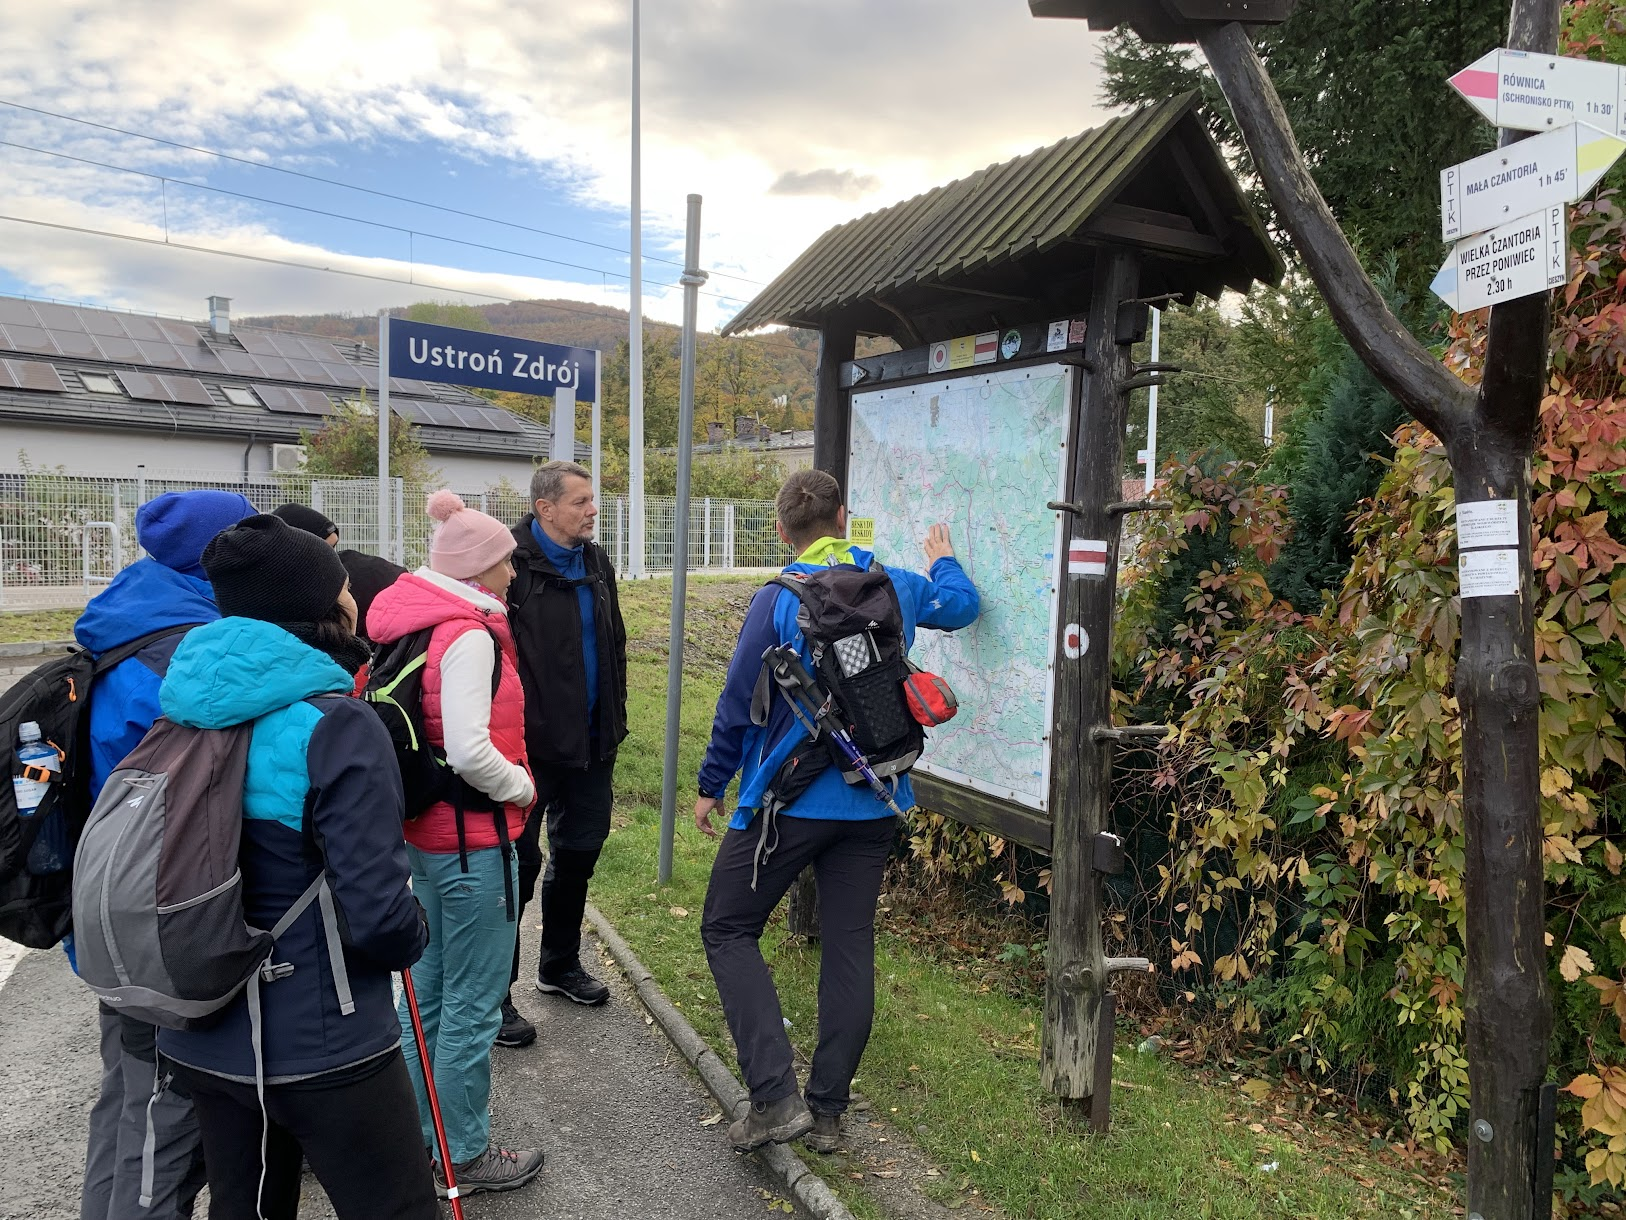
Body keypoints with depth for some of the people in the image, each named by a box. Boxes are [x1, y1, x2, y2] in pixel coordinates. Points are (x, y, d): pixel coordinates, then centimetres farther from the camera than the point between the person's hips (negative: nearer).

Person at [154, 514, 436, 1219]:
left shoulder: (191, 713, 0)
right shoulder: (335, 725, -21)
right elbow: (379, 916, -24)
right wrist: (413, 936, -4)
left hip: (200, 1042, 8)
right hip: (319, 1052, -7)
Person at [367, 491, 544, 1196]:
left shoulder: (414, 627, 8)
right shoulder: (470, 636, -20)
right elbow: (470, 751, -29)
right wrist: (520, 786, -12)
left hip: (425, 830, 10)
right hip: (473, 838, -10)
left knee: (432, 983, 22)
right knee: (474, 1000, 5)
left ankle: (416, 1131, 37)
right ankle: (464, 1155, 20)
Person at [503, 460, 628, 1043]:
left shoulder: (596, 563, 10)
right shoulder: (512, 563, -16)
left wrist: (614, 719, 16)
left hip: (591, 743, 8)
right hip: (530, 743, -8)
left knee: (579, 852, 18)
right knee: (519, 862, 2)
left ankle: (559, 965, 38)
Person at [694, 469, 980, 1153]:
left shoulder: (779, 601, -11)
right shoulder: (898, 587, 3)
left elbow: (738, 705, -8)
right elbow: (962, 605, 24)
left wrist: (712, 785, 5)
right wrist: (943, 563, 45)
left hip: (789, 797, -5)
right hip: (873, 803, 5)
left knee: (728, 930, 8)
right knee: (849, 945, 11)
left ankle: (775, 1097, -2)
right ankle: (827, 1111, 19)